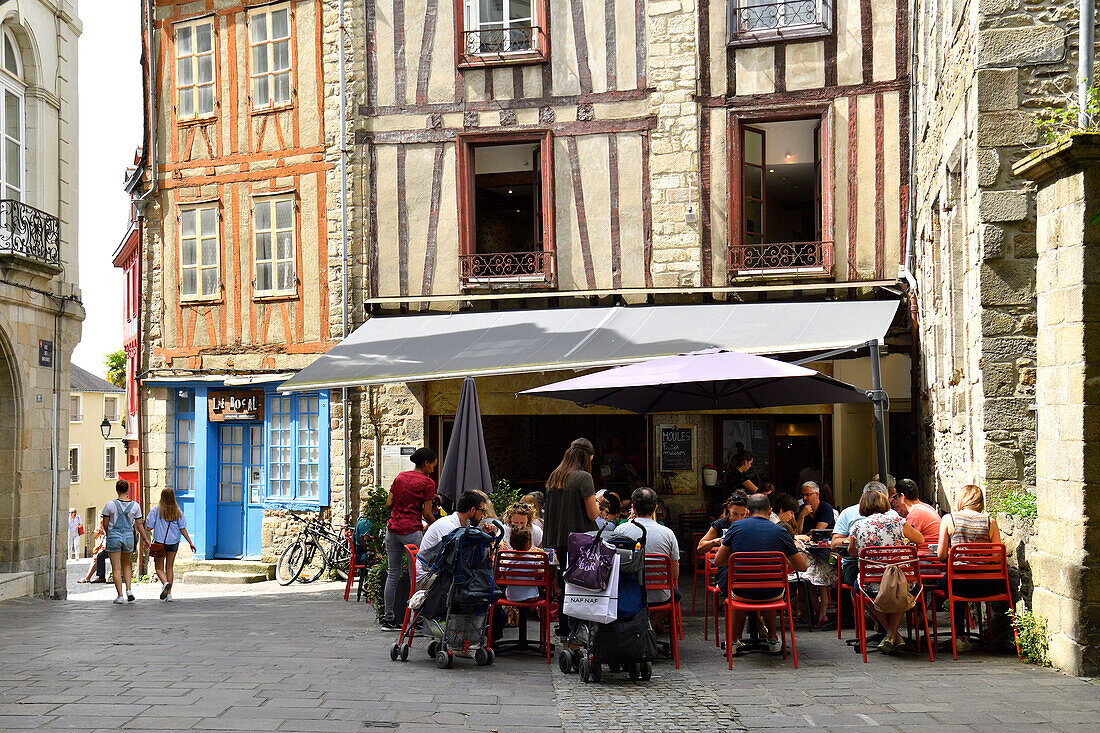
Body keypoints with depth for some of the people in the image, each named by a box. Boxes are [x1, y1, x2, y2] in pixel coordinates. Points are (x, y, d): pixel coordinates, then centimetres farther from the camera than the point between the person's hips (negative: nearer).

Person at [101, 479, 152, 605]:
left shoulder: (110, 505, -8)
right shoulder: (135, 506, -2)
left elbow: (105, 524, -2)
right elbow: (138, 525, 3)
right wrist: (145, 538, 14)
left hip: (114, 536, -3)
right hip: (129, 536, 3)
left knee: (116, 568, 2)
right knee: (126, 564, 21)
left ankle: (120, 596, -2)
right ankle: (128, 590, 7)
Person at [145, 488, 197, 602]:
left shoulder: (156, 510, -7)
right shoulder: (178, 512, -1)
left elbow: (149, 527, -8)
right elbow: (182, 529, -2)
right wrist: (190, 543, 4)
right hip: (173, 542, 2)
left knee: (159, 567, 8)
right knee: (170, 567, 13)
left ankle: (165, 583, -22)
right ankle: (169, 594, 12)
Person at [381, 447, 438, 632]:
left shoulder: (400, 477, 12)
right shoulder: (427, 483, -5)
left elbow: (388, 503, 10)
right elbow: (427, 513, -6)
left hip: (392, 528, 6)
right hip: (412, 530, -6)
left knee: (392, 574, 10)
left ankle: (388, 618, 12)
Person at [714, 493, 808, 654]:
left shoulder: (737, 527, -4)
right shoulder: (781, 532, -5)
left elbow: (718, 561, 1)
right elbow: (802, 566, 2)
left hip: (742, 593, 0)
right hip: (772, 595, 0)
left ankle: (735, 640, 37)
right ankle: (773, 639, 36)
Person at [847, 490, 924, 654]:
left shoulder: (857, 527, 1)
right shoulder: (896, 520, 1)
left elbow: (852, 553, 20)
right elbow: (920, 540, 16)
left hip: (871, 585, 0)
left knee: (858, 584, 35)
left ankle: (893, 635, 27)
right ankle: (892, 635, 21)